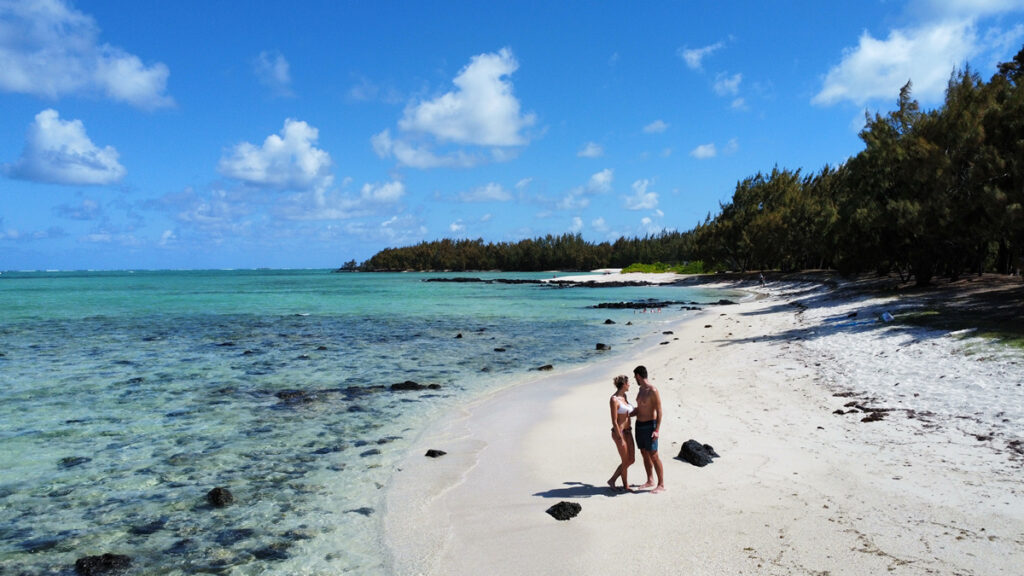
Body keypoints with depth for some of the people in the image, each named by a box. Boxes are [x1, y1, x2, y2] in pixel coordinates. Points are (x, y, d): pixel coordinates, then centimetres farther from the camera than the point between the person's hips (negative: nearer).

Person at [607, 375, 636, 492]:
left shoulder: (624, 396, 9)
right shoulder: (614, 400, -17)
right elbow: (614, 422, -18)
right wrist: (620, 439, -17)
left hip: (627, 431, 9)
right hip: (619, 432, -9)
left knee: (631, 460, 10)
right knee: (625, 461, 3)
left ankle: (612, 480, 22)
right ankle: (625, 485, 23)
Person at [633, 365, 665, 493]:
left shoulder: (653, 391, -18)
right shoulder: (641, 389, 9)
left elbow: (659, 412, -18)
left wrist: (657, 430, -22)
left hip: (649, 426, -9)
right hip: (639, 425, 9)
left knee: (653, 455, -5)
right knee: (644, 454, 14)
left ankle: (661, 485, 2)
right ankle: (650, 481, 25)